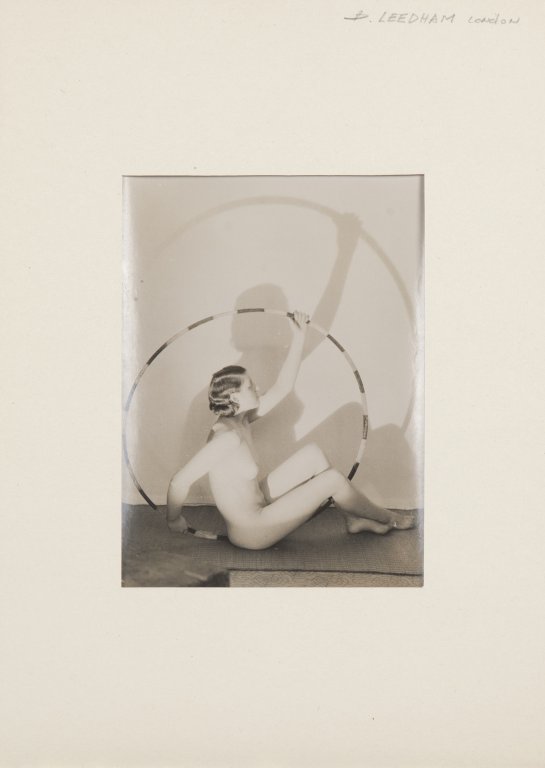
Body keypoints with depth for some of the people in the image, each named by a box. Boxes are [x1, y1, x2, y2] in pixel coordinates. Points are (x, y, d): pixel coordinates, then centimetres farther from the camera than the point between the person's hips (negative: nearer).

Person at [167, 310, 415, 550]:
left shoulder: (240, 420, -1)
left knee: (313, 454, 6)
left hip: (257, 504, 10)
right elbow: (180, 480, -32)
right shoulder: (228, 436, -29)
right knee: (333, 479, -9)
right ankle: (387, 518, 18)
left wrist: (299, 338, 0)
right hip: (251, 531, -10)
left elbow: (281, 388, 4)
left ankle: (355, 520, 18)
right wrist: (173, 520, -15)